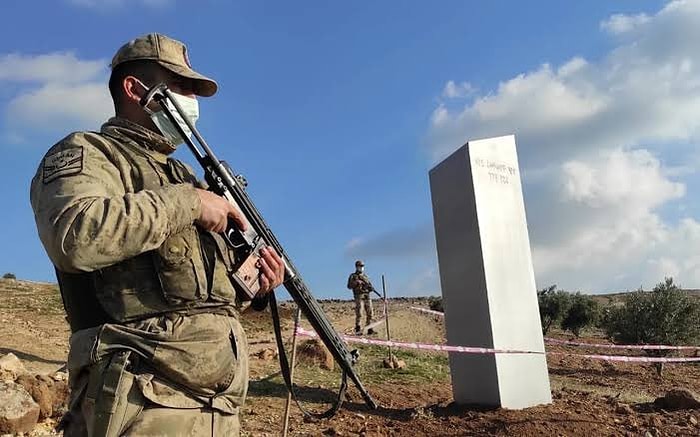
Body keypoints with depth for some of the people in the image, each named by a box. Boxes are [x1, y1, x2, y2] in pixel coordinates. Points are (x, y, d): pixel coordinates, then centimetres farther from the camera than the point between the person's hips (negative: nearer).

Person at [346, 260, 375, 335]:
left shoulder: (365, 276, 20)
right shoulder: (353, 276, 4)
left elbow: (369, 285, 19)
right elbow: (349, 286, -4)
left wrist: (371, 288, -4)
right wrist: (356, 282, -18)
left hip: (367, 296, 5)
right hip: (359, 296, -5)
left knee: (369, 313, 2)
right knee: (359, 314, -9)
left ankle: (369, 329, 7)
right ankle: (358, 329, -4)